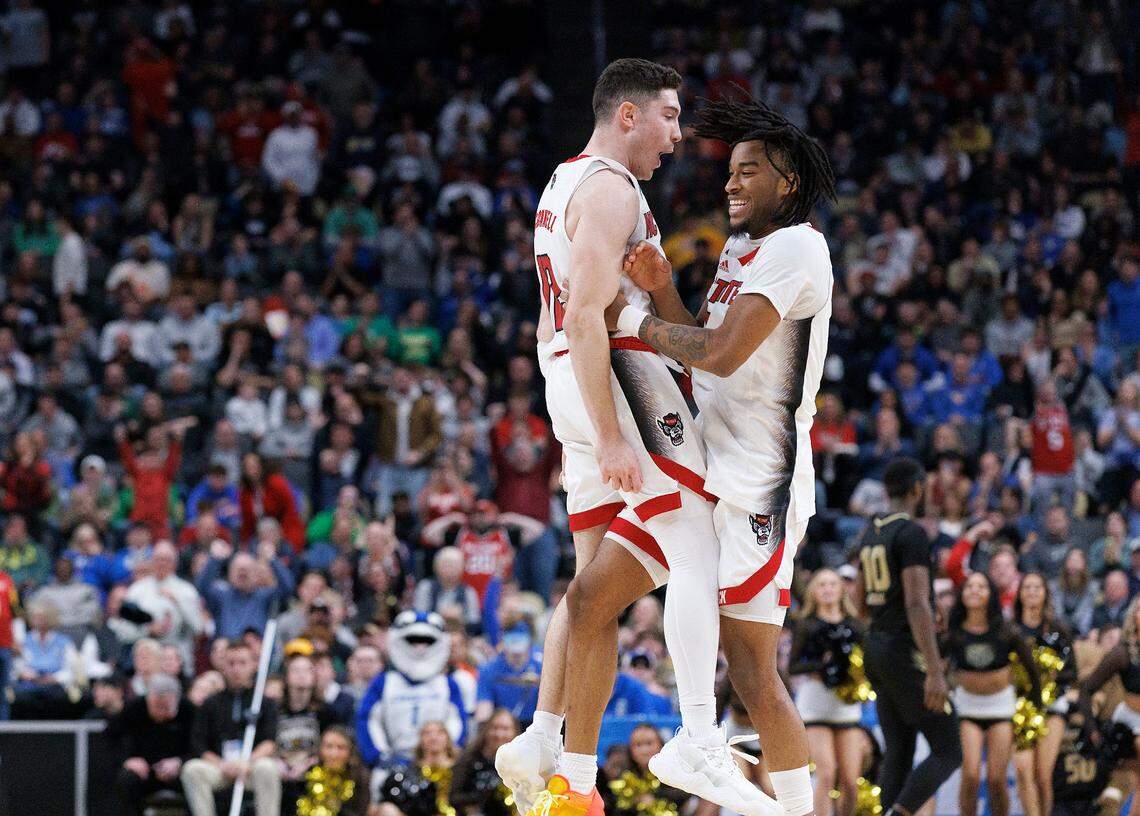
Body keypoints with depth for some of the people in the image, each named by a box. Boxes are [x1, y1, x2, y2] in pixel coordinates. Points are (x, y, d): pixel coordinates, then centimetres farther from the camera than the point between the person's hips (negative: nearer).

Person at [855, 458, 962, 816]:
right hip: (907, 655, -9)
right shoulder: (912, 534, -16)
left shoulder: (871, 533, 12)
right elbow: (917, 605, -25)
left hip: (876, 650, 9)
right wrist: (935, 672, -28)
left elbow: (861, 598, 24)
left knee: (898, 754, 10)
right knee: (948, 753, -4)